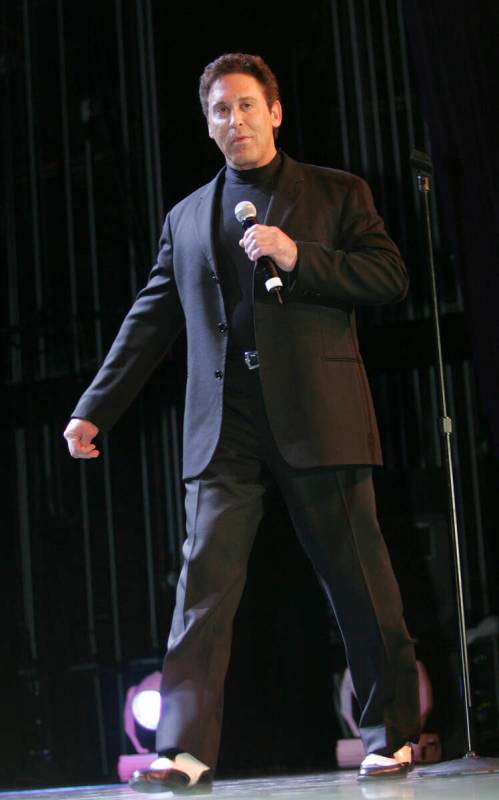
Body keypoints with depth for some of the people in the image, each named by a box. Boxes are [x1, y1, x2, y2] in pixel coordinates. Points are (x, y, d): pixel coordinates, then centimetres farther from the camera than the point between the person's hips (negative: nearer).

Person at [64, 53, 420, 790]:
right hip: (223, 427, 2)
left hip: (317, 418, -2)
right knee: (204, 579, -8)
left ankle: (392, 737, 15)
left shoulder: (337, 194, 11)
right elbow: (149, 322, 17)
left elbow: (391, 277, 1)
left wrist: (297, 256, -11)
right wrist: (94, 409, 10)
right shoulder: (186, 218, 19)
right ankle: (184, 753, -11)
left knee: (358, 581, 2)